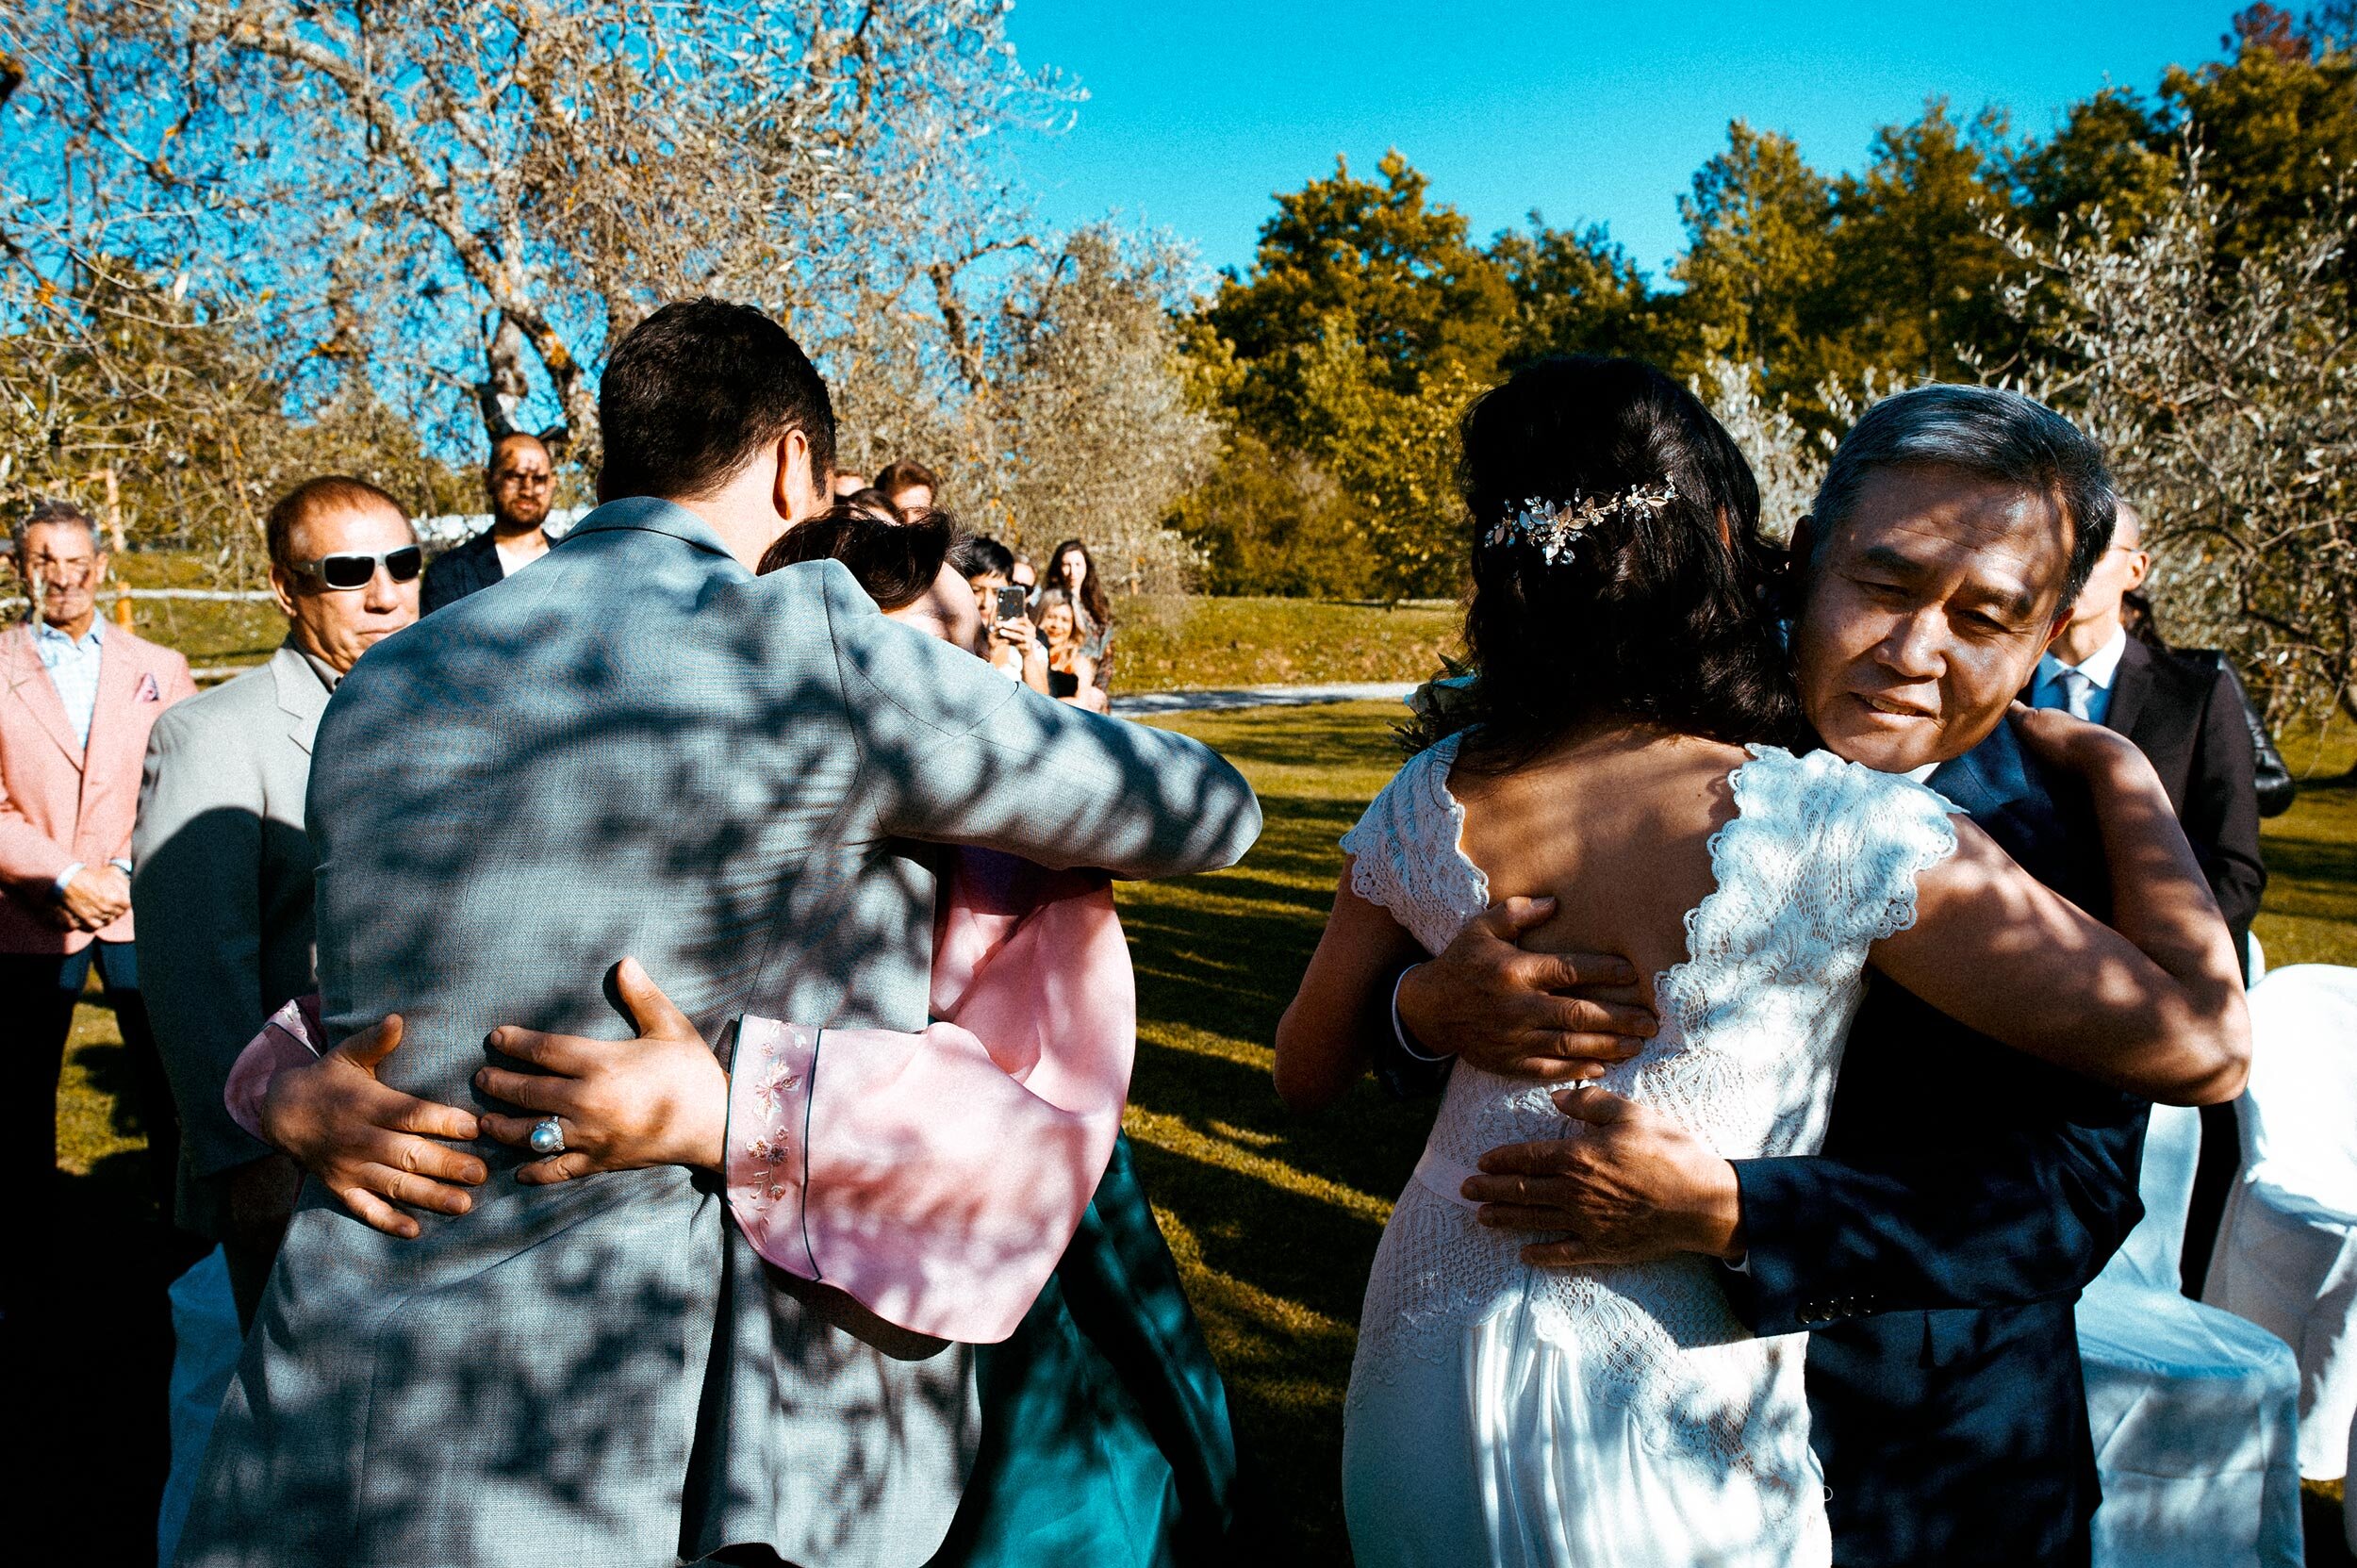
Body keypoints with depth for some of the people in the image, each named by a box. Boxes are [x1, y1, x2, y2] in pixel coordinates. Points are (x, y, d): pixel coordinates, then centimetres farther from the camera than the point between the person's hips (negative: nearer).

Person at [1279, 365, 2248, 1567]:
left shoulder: (1425, 804, -10)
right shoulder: (1851, 836, -25)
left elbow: (1305, 1074, 4)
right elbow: (2205, 1044, -14)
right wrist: (2119, 770, -2)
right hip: (1659, 1462, -4)